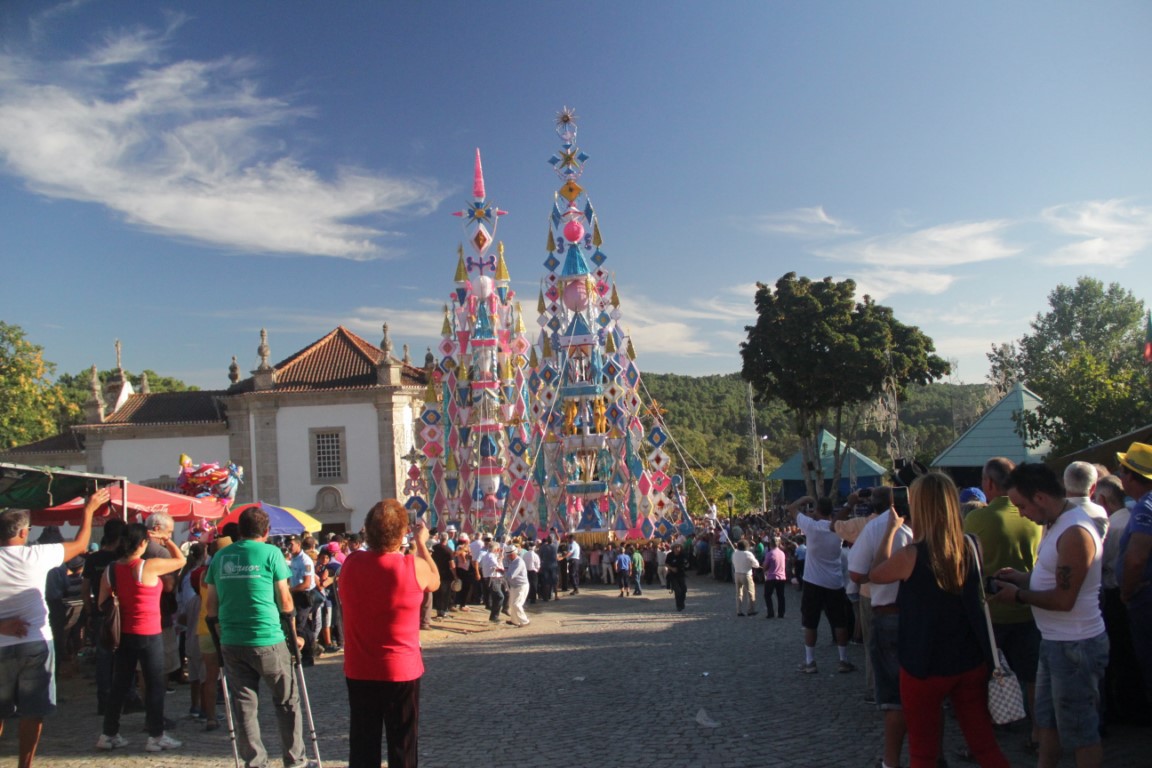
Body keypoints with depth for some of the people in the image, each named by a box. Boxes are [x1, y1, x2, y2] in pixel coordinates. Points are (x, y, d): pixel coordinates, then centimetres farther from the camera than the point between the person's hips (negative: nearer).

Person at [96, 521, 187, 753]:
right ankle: (156, 736, 10)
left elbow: (102, 603, 7)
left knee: (119, 685, 16)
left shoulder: (111, 569, 1)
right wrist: (166, 539, 3)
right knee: (155, 685, 5)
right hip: (149, 635, -6)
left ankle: (108, 734, 23)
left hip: (123, 634, 6)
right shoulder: (149, 566, -17)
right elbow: (180, 560, -4)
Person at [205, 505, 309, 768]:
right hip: (268, 640, -3)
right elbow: (284, 599, -3)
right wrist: (293, 634, 8)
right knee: (287, 702, 9)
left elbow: (211, 604, 9)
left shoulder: (220, 557, 7)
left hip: (231, 643, 4)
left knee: (244, 705, 12)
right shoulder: (270, 552, -4)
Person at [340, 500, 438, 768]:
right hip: (401, 672, -3)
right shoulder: (414, 567, -16)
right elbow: (435, 582, 5)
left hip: (359, 673, 3)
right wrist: (421, 543, 15)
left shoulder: (350, 564, -7)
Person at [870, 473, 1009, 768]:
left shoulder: (910, 556, -20)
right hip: (972, 662, 4)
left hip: (925, 667, -4)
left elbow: (874, 575, 1)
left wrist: (891, 528, 8)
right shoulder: (969, 548, -5)